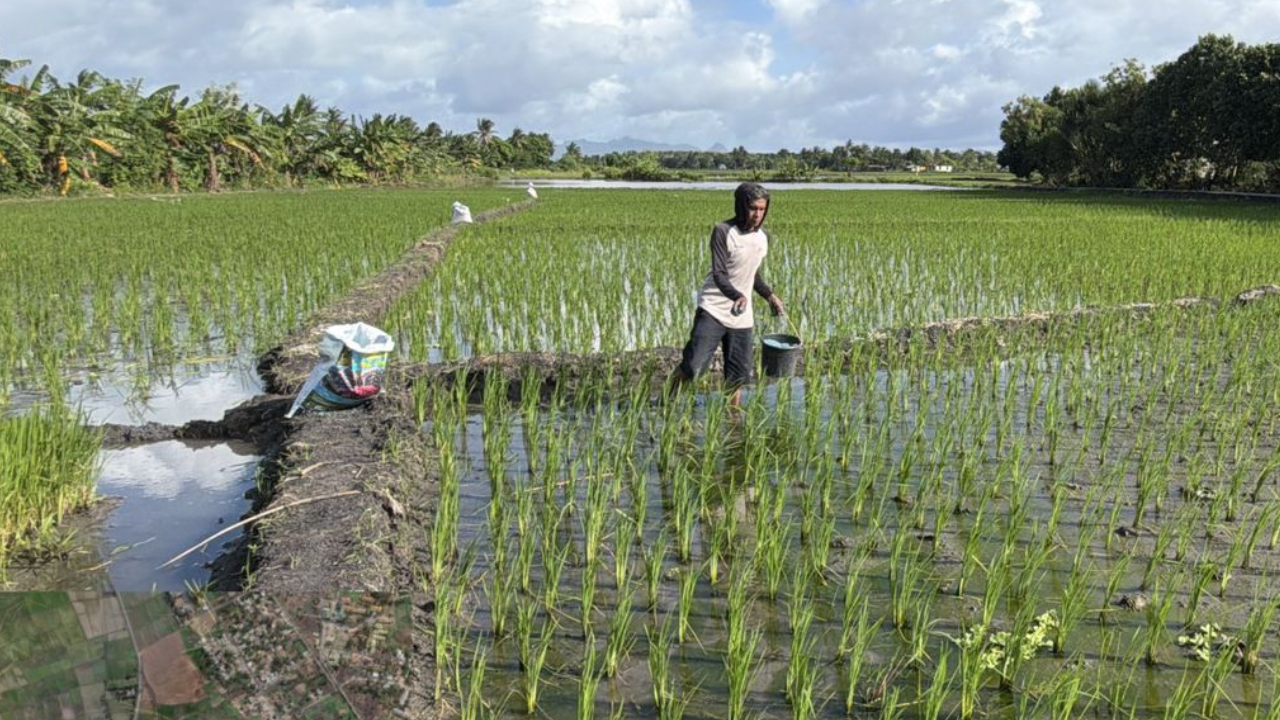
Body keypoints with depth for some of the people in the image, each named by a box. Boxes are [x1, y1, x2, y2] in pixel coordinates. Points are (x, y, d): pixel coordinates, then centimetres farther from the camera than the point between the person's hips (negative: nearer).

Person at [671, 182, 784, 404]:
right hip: (713, 309, -6)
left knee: (739, 373, 7)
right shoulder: (723, 231, -12)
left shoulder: (763, 237, 7)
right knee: (693, 366, -13)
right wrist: (738, 296, -38)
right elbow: (719, 274, -21)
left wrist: (769, 294, 14)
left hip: (742, 316, 6)